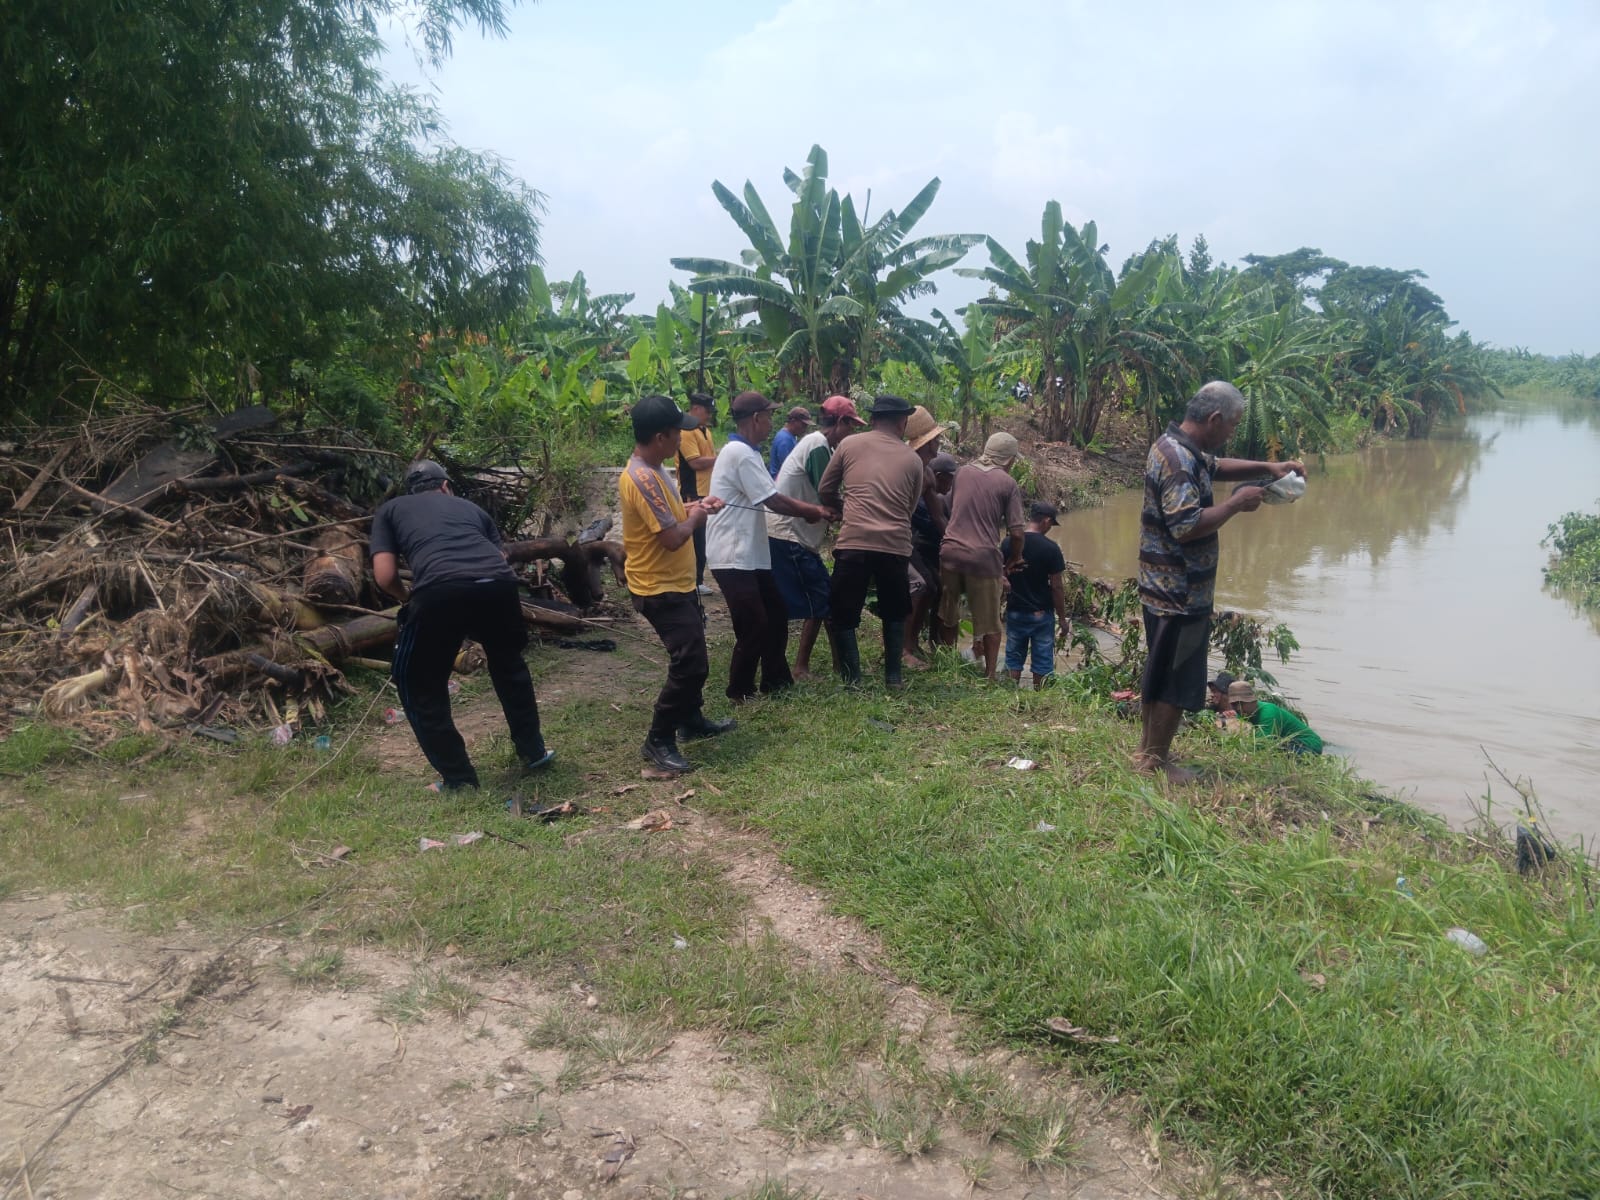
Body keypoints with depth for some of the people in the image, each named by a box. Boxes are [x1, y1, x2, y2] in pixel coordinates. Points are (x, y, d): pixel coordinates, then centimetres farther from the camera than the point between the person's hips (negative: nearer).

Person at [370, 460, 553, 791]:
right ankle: (533, 752, 40)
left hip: (440, 591, -3)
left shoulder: (390, 510, 28)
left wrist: (408, 599, 35)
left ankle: (458, 778, 23)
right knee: (509, 664, 32)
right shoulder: (469, 507, 35)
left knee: (419, 684, 20)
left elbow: (385, 576, 15)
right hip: (498, 584, 3)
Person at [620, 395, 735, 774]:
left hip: (677, 584, 11)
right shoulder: (642, 478, -26)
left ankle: (691, 720, 39)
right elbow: (673, 538, -28)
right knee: (691, 664, -10)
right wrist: (697, 517, -10)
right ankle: (659, 740, 2)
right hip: (660, 590, -11)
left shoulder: (651, 470, 7)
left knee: (691, 658, 22)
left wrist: (693, 507, 5)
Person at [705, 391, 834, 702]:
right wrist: (815, 513, -4)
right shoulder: (741, 454, -18)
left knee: (776, 616, 15)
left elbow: (771, 497, 14)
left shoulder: (744, 452, 14)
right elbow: (774, 501, -18)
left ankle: (775, 681, 27)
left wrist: (813, 510, 6)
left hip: (749, 553, 10)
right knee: (753, 626, -5)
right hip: (733, 556, -10)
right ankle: (740, 693, 11)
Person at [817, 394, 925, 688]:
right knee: (894, 614, 23)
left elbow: (824, 492, 14)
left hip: (854, 543, -2)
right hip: (895, 545, 2)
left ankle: (851, 678, 9)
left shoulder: (849, 444, 8)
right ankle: (894, 676, 22)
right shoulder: (913, 459, 12)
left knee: (842, 615, 12)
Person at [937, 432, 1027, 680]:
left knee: (948, 617, 20)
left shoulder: (962, 472, 10)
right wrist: (1013, 561, 11)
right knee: (989, 623, 11)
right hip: (983, 557, -4)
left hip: (950, 550, 4)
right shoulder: (1008, 484, -1)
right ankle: (989, 675, 14)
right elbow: (1016, 532, -6)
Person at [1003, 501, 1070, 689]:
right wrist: (1062, 619, -3)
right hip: (1042, 614, -3)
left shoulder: (1008, 544, -3)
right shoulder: (1050, 548, -14)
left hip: (1015, 612, 3)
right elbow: (1056, 587, -11)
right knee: (1042, 662, 8)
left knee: (1013, 660, 13)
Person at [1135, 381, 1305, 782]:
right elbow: (1187, 527, -32)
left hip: (1165, 588, 10)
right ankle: (1156, 761, 14)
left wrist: (1268, 467, 14)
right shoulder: (1179, 460, -23)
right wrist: (1236, 504, -18)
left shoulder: (1178, 448, 10)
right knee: (1176, 681, 2)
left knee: (1158, 672, 19)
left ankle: (1148, 750, 31)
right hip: (1179, 594, -10)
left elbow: (1217, 466, 28)